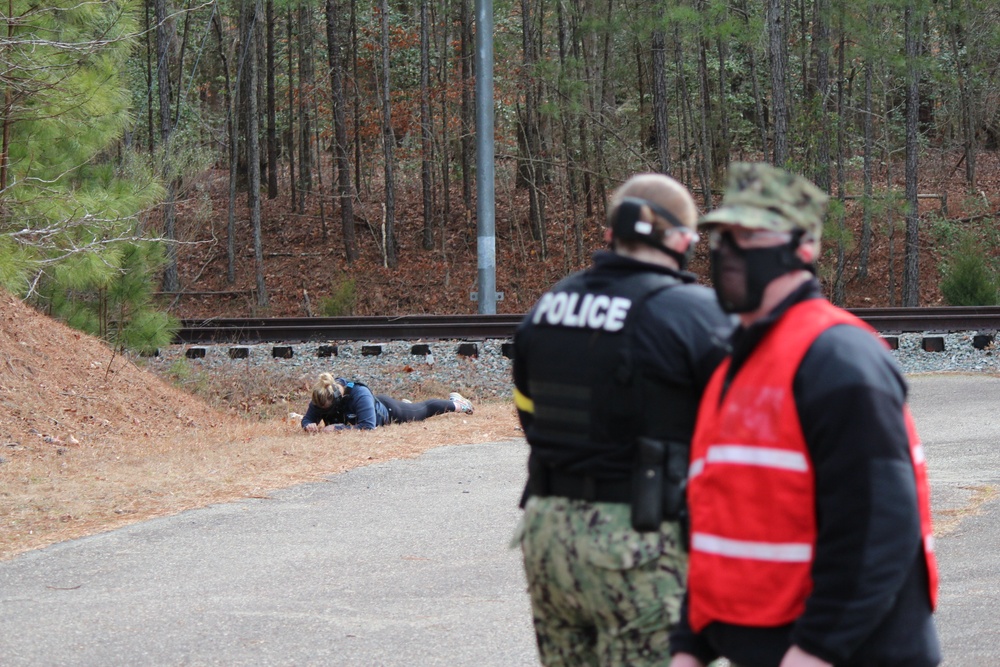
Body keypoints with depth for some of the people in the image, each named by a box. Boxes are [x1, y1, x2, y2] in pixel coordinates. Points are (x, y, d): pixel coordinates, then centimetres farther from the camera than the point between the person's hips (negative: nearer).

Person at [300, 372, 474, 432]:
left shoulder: (360, 394, -48)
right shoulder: (321, 399, -32)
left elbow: (367, 426, -52)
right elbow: (308, 418, -23)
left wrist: (338, 428, -57)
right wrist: (309, 425, -47)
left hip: (388, 410, -4)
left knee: (425, 410, 26)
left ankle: (456, 403, 54)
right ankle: (405, 403, 74)